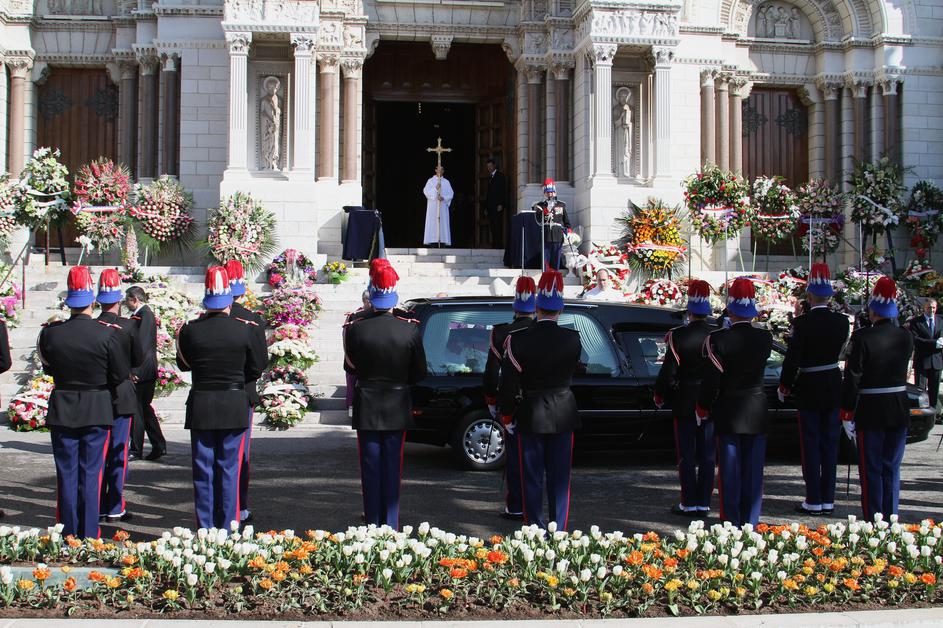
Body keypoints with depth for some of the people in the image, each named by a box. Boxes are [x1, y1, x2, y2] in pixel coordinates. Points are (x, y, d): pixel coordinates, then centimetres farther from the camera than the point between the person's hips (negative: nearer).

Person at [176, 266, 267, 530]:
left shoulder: (191, 330, -7)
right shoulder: (244, 329, -8)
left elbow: (183, 363, 8)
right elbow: (257, 368, 2)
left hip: (200, 405, 0)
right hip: (234, 405, 0)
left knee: (203, 469, 7)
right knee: (229, 468, 7)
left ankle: (205, 528, 11)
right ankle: (227, 527, 11)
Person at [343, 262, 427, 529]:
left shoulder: (355, 329, -12)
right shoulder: (410, 329, -10)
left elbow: (350, 367, 3)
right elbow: (419, 372, -1)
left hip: (366, 406, 0)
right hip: (397, 406, 1)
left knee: (371, 467, 8)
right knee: (392, 467, 9)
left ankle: (372, 524, 13)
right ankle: (390, 526, 12)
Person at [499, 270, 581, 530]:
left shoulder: (517, 340, -13)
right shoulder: (573, 339, -8)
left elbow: (508, 383, -9)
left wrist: (507, 415, 3)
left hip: (530, 417, -1)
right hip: (563, 416, 1)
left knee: (532, 479, 7)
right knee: (559, 479, 9)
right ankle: (559, 531, 12)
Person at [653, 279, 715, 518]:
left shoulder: (678, 336, -12)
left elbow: (669, 371, -9)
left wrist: (660, 395, 6)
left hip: (684, 403, -3)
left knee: (687, 455, 4)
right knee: (707, 455, 8)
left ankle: (689, 503, 5)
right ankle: (703, 502, 11)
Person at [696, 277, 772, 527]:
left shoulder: (717, 339, -15)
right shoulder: (765, 338, -6)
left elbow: (711, 380, -12)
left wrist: (702, 408, 2)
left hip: (727, 413, -2)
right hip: (757, 413, 2)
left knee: (730, 471, 6)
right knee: (753, 470, 9)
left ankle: (731, 523, 10)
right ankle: (751, 523, 14)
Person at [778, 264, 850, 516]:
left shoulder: (801, 323, -15)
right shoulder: (842, 321, -2)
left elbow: (792, 358, -13)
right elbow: (842, 351, 10)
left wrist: (784, 387, -2)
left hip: (809, 389, -4)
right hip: (834, 387, 4)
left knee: (811, 444, 3)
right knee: (830, 443, 10)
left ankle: (814, 501, 4)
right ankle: (828, 500, 13)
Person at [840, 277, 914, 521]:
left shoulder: (862, 337, -16)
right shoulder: (906, 336, -2)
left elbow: (852, 379, -14)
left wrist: (847, 415, -8)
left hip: (870, 412, -4)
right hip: (900, 411, 4)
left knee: (871, 470, 6)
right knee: (892, 468, 14)